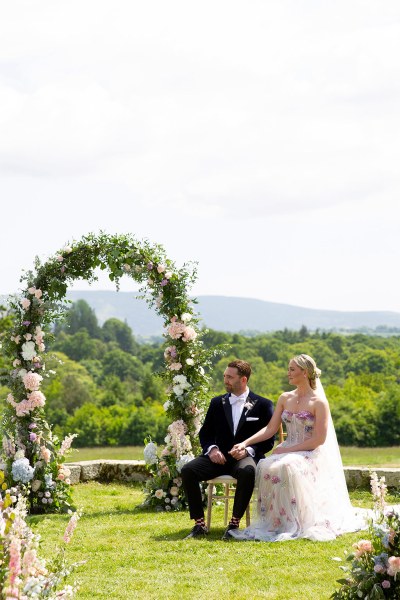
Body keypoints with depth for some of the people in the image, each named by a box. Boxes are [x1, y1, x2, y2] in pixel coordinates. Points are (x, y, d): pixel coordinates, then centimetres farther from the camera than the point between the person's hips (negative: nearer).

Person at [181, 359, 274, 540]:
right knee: (188, 470, -24)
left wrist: (248, 450, -16)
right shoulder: (217, 403, 15)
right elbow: (205, 433, 17)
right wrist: (211, 449, -6)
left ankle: (234, 523, -27)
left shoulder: (262, 405, 5)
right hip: (219, 456, 3)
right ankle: (199, 524, -18)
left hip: (246, 456, -3)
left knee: (247, 471, -40)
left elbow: (269, 440, 3)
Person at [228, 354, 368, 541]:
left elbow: (319, 439, -12)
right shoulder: (285, 399, 11)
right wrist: (245, 443, -7)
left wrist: (288, 450, -17)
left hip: (311, 454, -5)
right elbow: (270, 428, 7)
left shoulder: (318, 402, -7)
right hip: (288, 451, 5)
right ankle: (271, 522, -21)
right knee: (264, 467, -27)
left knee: (286, 468, -36)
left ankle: (292, 524, -27)